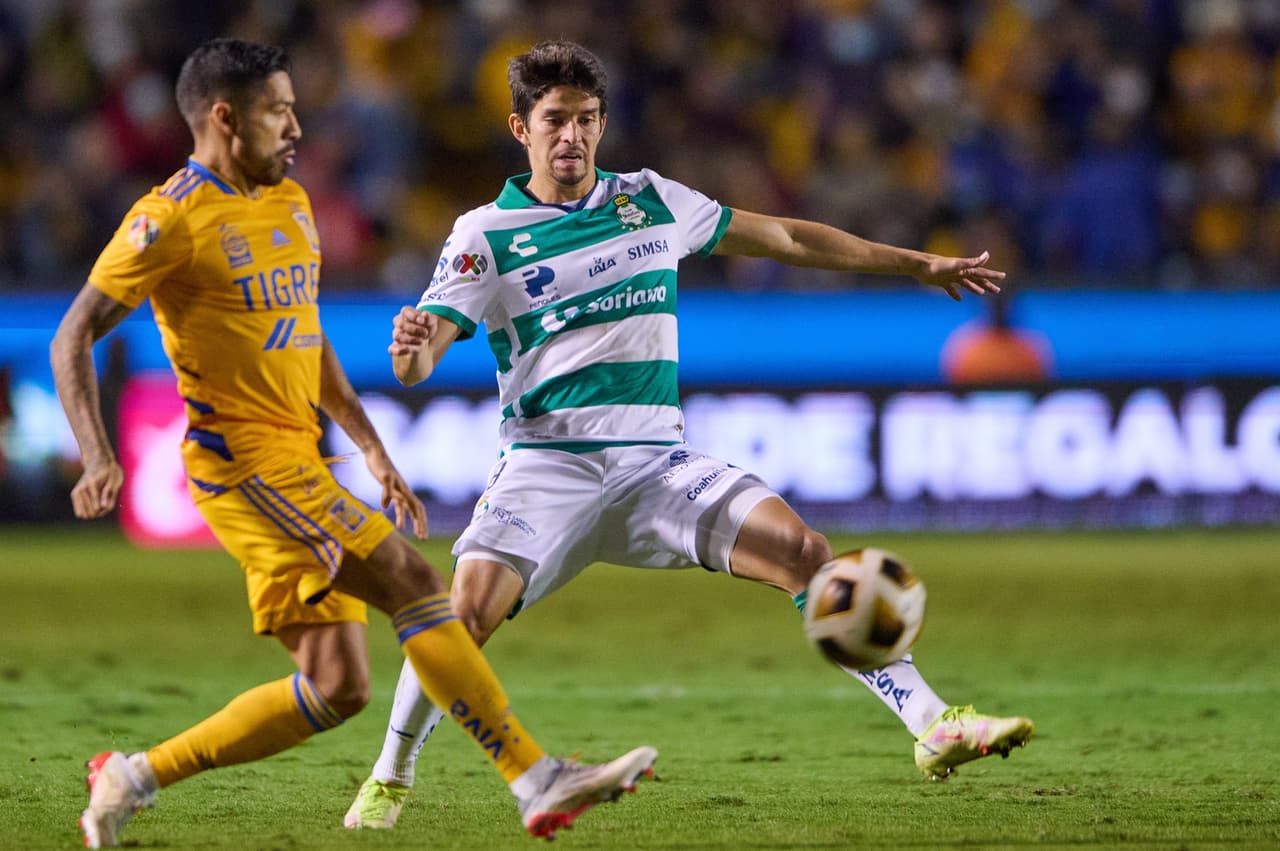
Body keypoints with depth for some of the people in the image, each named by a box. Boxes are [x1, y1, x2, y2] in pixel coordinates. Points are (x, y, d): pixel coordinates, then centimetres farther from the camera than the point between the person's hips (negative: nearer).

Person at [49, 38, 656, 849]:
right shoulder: (171, 219, -10)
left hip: (297, 464, 9)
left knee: (336, 689, 4)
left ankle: (136, 777, 11)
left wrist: (372, 448, 19)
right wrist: (100, 460, -21)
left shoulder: (290, 202, 15)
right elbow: (74, 336, -9)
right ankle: (539, 782, -19)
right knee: (414, 584, -18)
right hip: (244, 459, -9)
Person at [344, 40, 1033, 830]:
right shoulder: (486, 234, 0)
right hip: (547, 461, -3)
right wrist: (412, 345, -35)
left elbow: (781, 236, 22)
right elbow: (418, 362, -9)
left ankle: (933, 723, -17)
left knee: (805, 552, -17)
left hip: (654, 461, 3)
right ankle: (389, 781, 1)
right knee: (466, 611, -24)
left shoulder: (651, 200, 11)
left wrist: (916, 264, 24)